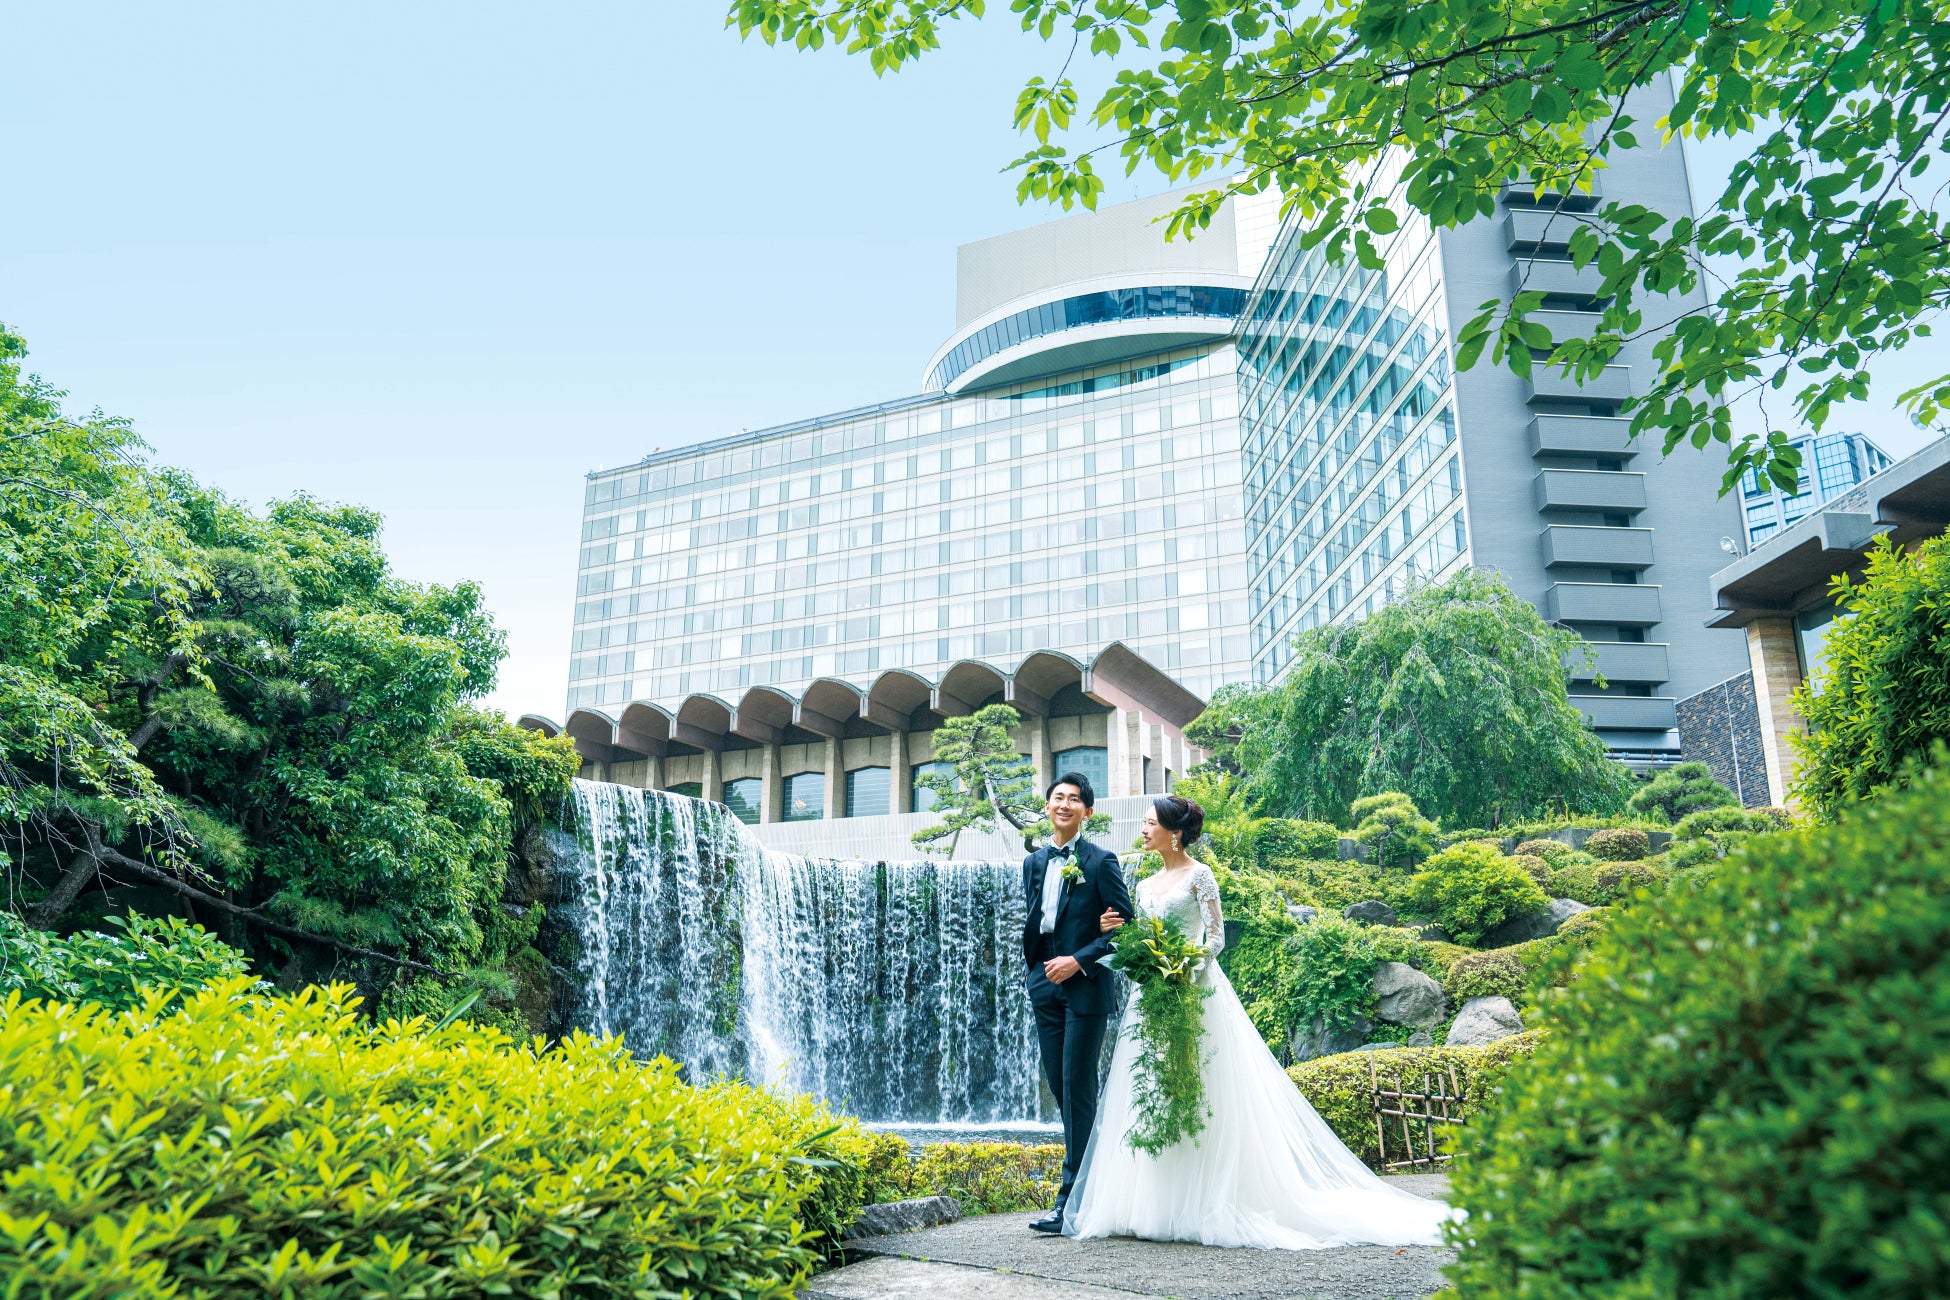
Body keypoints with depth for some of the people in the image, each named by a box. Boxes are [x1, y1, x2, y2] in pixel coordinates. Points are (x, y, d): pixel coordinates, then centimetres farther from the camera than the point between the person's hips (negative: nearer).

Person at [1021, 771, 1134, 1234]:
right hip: (1045, 988, 6)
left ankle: (1073, 1199, -3)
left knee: (1078, 1090, -6)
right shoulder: (1034, 863, 12)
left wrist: (1080, 961, -14)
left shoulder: (1101, 862, -4)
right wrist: (1034, 964, 3)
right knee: (1060, 1088, 10)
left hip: (1085, 989, -6)